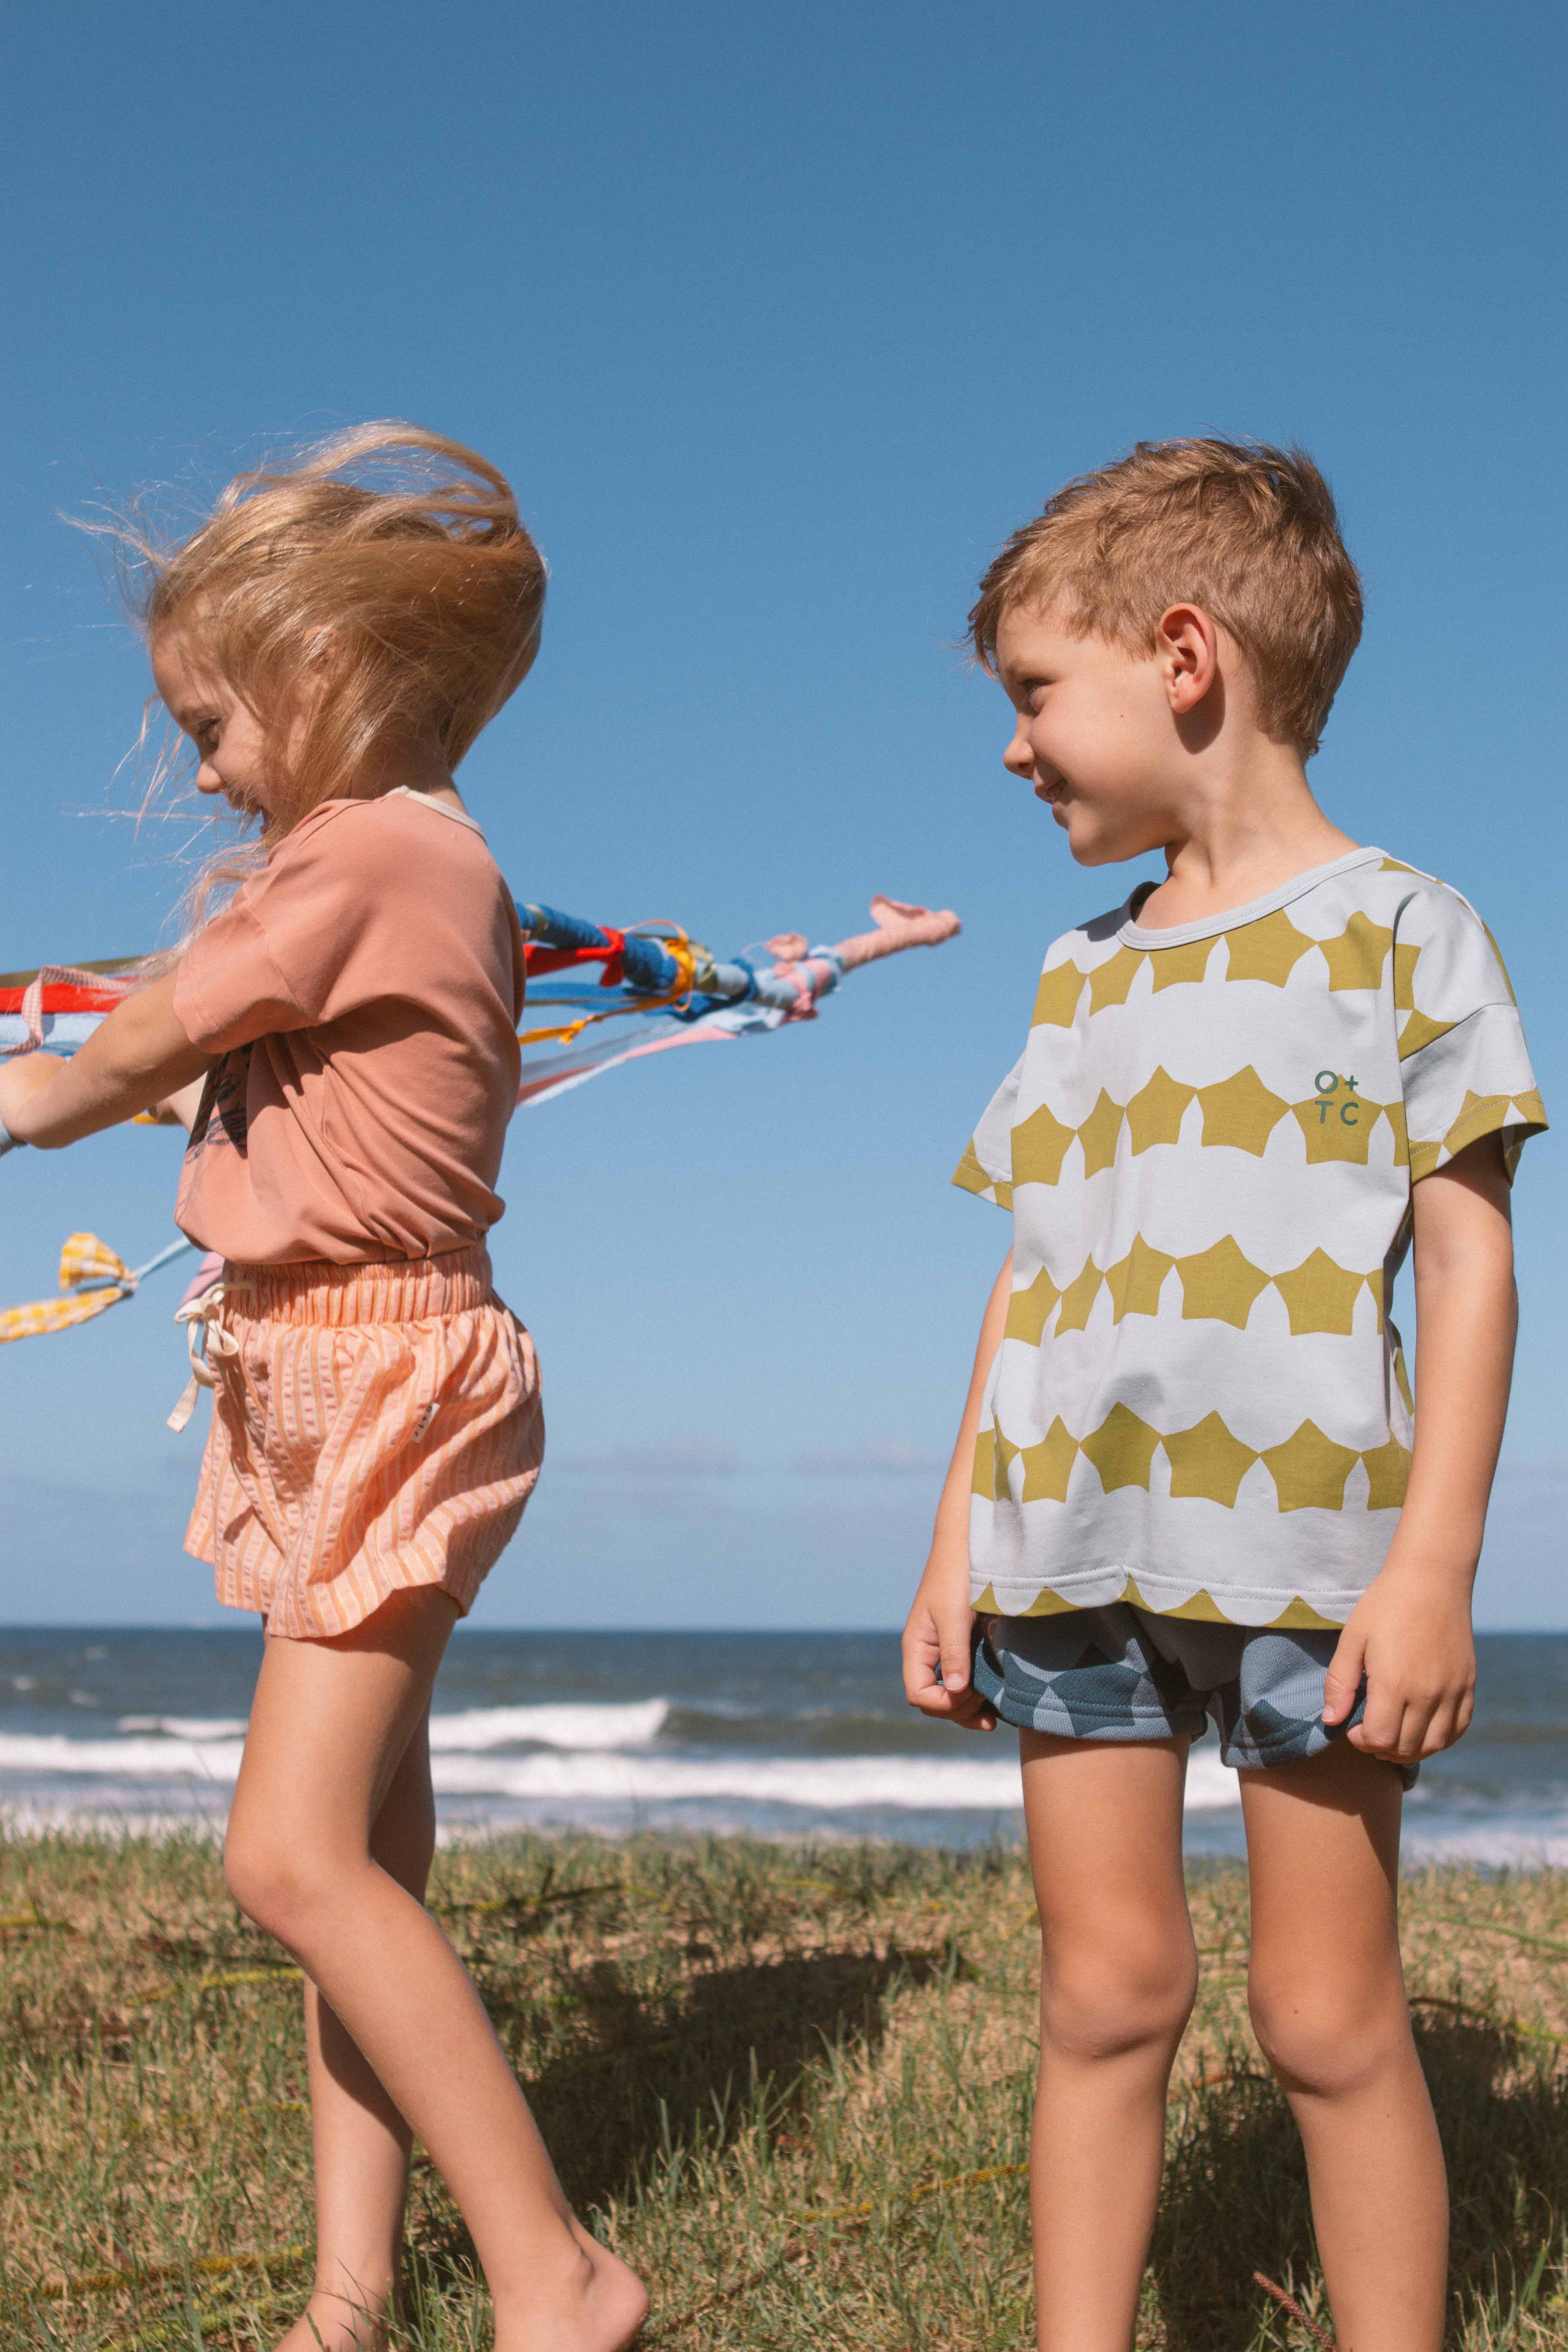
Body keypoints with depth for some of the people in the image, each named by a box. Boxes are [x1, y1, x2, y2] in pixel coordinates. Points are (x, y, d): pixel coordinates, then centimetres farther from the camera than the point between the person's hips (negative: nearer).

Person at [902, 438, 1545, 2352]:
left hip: (1306, 1544, -5)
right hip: (1074, 1549, 5)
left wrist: (1434, 1563, -11)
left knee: (1329, 2016, 1)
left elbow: (1468, 1261, -4)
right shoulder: (1082, 977, 16)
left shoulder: (1396, 930, 0)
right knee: (1107, 1993, 8)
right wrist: (957, 1542, 12)